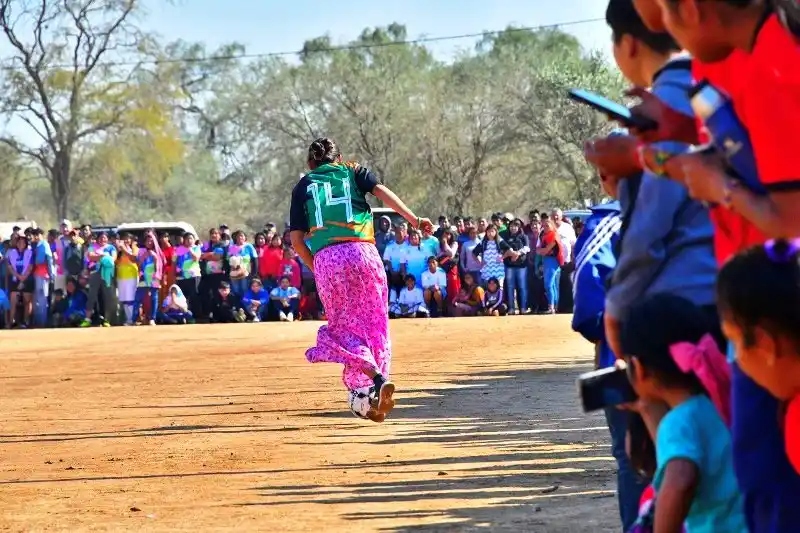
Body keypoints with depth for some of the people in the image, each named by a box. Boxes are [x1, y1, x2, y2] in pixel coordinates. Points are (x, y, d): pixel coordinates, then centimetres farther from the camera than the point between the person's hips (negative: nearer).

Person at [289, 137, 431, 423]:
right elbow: (381, 192, -1)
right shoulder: (354, 171, 20)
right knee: (373, 323, 10)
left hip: (325, 258, 0)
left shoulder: (303, 186, 20)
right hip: (361, 251, 0)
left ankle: (376, 379, -20)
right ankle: (367, 397, 5)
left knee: (346, 327, 4)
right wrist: (414, 220, -7)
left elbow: (296, 239, 12)